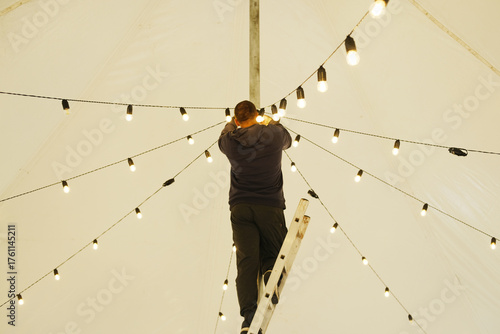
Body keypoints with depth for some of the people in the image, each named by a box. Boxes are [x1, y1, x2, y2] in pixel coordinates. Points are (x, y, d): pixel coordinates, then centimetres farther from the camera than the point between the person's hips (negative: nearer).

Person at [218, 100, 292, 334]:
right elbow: (287, 141, 25)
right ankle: (270, 272, -21)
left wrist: (233, 123, 48)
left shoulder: (230, 141, 3)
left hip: (240, 208, 1)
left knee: (246, 260, -6)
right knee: (272, 252, 15)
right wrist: (274, 123, 42)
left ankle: (249, 314, -20)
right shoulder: (273, 135, 0)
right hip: (270, 206, 0)